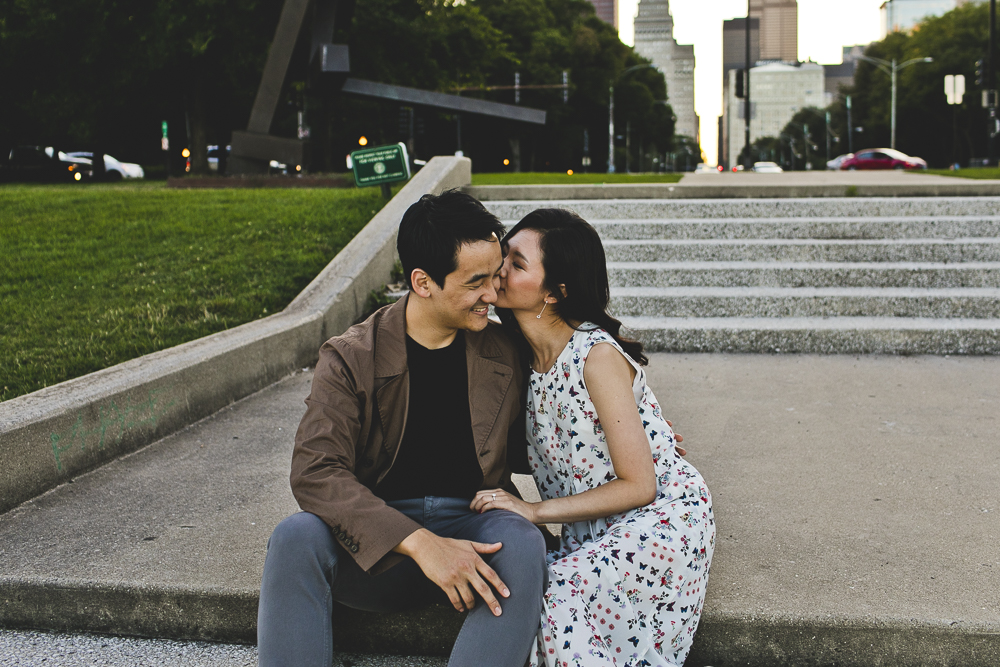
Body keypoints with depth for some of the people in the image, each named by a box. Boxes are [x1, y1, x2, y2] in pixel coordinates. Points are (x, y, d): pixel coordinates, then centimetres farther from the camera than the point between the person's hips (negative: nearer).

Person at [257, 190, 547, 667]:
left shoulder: (505, 352, 6)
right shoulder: (351, 359, -4)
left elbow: (534, 448, 22)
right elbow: (314, 471, -18)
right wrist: (418, 542, -30)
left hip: (472, 525, 1)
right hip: (379, 540, -1)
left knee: (521, 543, -32)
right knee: (294, 538, -30)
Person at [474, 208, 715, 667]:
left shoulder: (597, 356, -21)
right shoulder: (524, 354, 2)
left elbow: (638, 487, -19)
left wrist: (536, 511, -19)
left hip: (658, 520, -7)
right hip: (592, 533, 7)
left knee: (550, 598, -28)